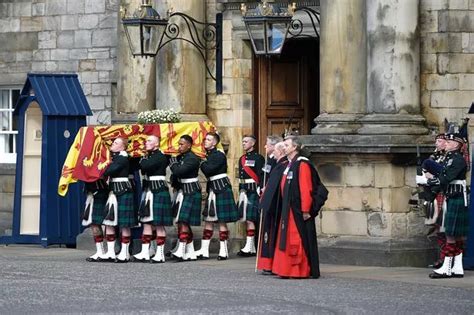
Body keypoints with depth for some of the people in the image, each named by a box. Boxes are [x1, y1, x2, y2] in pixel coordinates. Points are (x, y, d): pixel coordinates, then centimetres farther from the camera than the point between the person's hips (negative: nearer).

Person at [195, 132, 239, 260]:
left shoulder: (219, 155, -11)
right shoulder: (207, 155, 13)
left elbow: (208, 169, -20)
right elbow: (207, 172, 12)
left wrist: (201, 162, -5)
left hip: (221, 189, -8)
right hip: (212, 189, 8)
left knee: (221, 220, -4)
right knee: (208, 219, 7)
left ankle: (223, 250, 1)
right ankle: (204, 251, 9)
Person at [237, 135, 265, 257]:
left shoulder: (258, 158, -7)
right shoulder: (242, 159, 17)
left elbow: (261, 176, -12)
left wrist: (259, 191, -19)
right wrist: (241, 191, 18)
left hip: (253, 192, -8)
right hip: (244, 192, 8)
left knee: (250, 219, -13)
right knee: (246, 219, 8)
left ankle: (249, 247, -13)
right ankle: (251, 248, 13)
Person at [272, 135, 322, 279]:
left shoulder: (302, 164, -14)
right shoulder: (289, 164, 16)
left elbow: (306, 189, -19)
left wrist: (305, 210, -22)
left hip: (298, 210, -10)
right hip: (288, 210, 10)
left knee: (300, 240, -5)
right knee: (287, 240, 10)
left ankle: (303, 271, -1)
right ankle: (287, 269, 14)